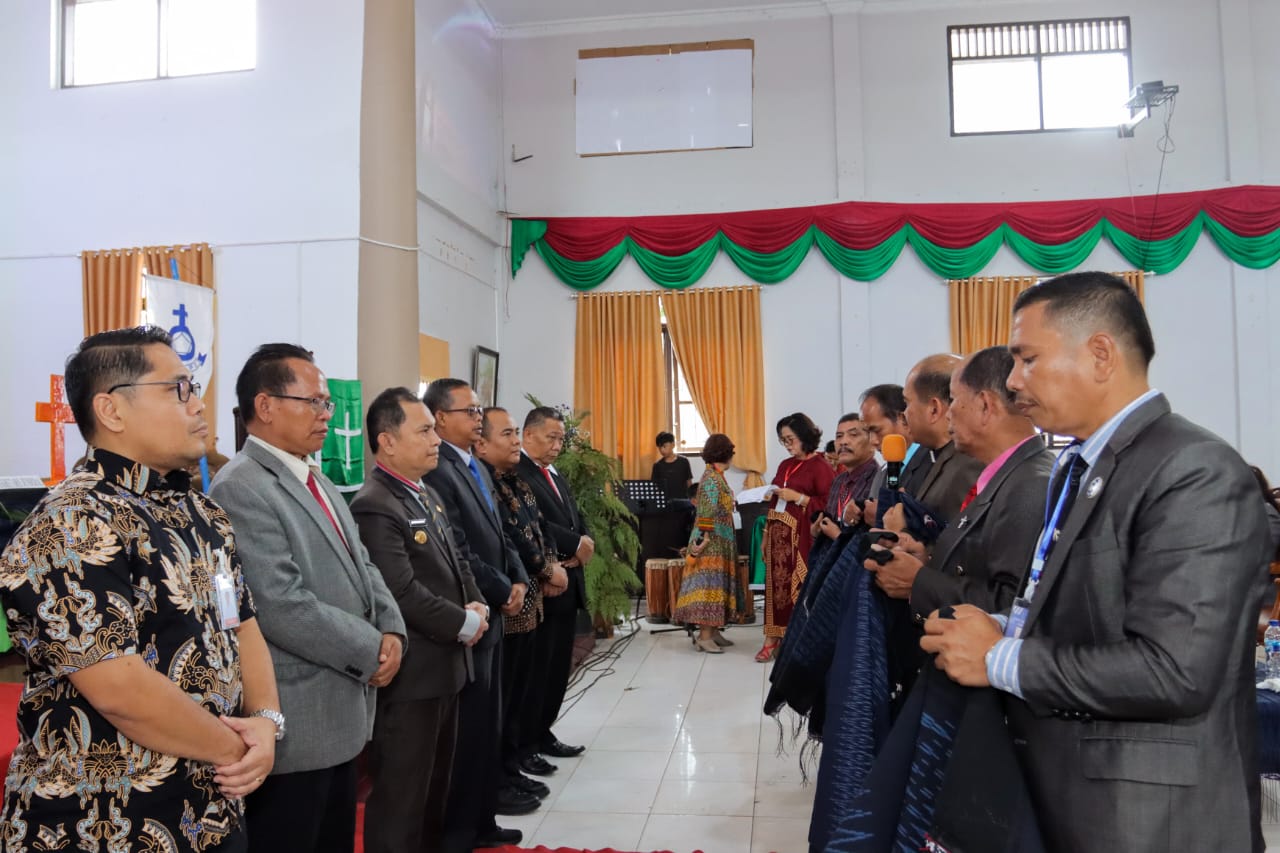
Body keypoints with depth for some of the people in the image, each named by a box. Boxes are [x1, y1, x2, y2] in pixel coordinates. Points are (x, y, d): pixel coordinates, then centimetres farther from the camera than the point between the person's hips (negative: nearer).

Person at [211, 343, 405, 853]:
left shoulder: (317, 482, 12)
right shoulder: (240, 489, -18)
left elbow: (361, 566, 14)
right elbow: (283, 608, -25)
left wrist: (391, 630, -4)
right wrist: (370, 650, -15)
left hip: (340, 711, 9)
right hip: (292, 723, -9)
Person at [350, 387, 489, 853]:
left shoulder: (427, 495, 12)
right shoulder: (374, 506, -19)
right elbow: (403, 594, -26)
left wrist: (476, 604, 0)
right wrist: (464, 624, -15)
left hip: (445, 665, 9)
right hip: (410, 675, -9)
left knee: (436, 787, 21)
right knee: (401, 797, 5)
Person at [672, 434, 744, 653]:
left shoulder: (715, 476, 15)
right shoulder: (712, 478, -15)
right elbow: (708, 512, -21)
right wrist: (703, 539, -24)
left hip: (719, 542, 10)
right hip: (712, 543, -10)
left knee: (715, 583, 11)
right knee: (709, 583, -9)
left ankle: (713, 631, 16)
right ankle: (704, 636, -9)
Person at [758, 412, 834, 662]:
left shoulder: (820, 466, -6)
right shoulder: (785, 465, 17)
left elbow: (827, 504, -13)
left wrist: (798, 497, -16)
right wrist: (769, 495, 8)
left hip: (800, 535, -7)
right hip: (777, 531, 7)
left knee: (799, 585, -7)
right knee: (776, 583, 5)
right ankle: (773, 638, 9)